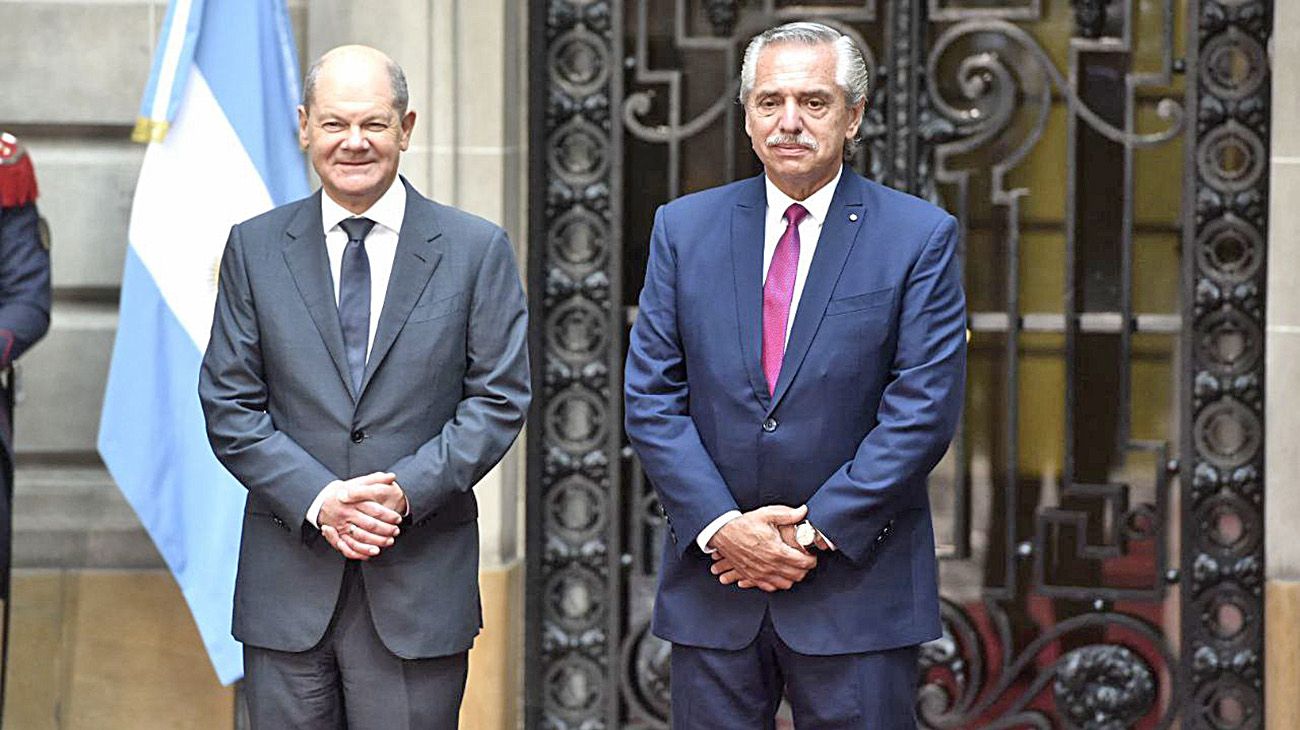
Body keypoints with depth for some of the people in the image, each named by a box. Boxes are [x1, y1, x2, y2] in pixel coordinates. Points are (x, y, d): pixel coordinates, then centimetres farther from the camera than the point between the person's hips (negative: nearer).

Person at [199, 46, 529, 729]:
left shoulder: (477, 250, 3)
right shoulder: (255, 248, 6)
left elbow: (498, 398, 0)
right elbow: (229, 406, 3)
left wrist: (407, 490, -14)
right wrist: (317, 499, -11)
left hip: (420, 584, -1)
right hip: (288, 582, 1)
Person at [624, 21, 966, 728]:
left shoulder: (919, 236, -1)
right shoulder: (684, 227, 7)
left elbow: (922, 411, -7)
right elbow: (652, 398, 3)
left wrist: (817, 532, -13)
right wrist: (720, 526, -10)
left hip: (857, 584, -2)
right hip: (712, 579, 2)